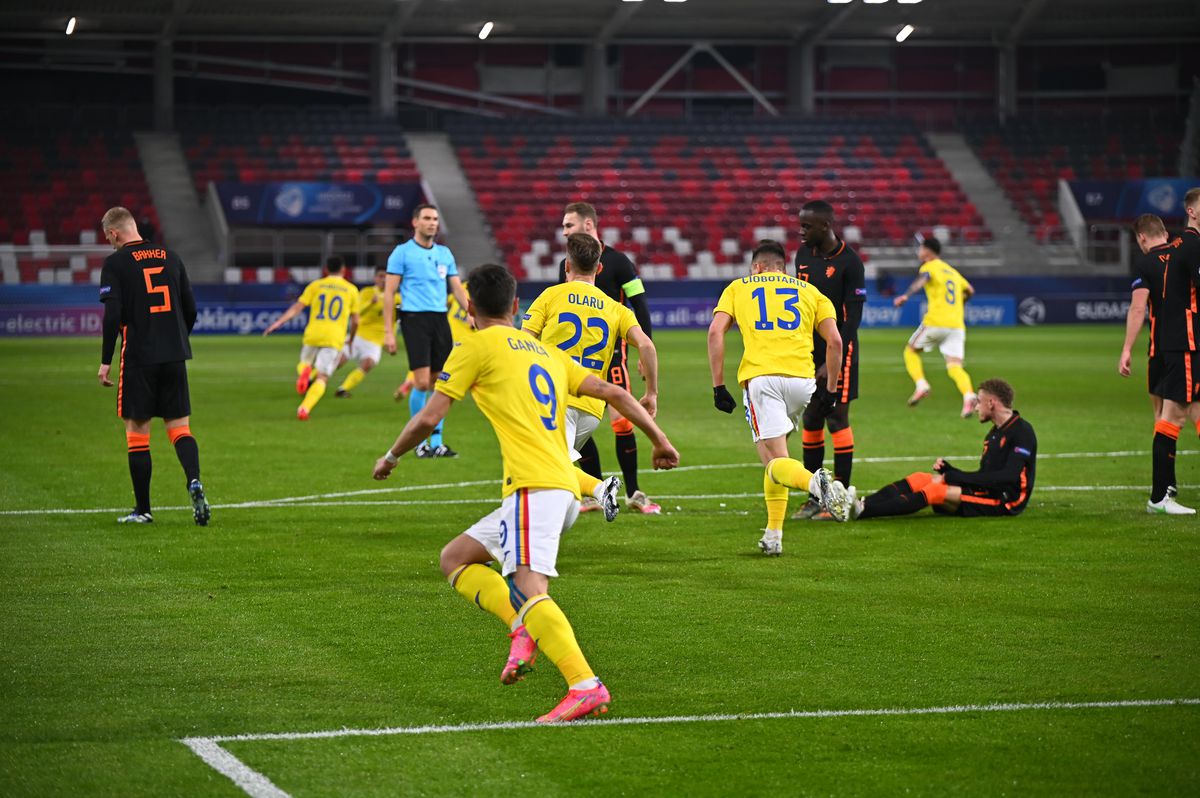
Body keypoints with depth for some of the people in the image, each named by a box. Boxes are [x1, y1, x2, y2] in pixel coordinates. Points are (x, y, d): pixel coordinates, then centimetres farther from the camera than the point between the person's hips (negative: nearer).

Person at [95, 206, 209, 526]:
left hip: (139, 358, -4)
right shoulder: (169, 257, 9)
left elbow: (112, 315, -12)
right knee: (180, 427, 7)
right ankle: (194, 481, -20)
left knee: (137, 431, 5)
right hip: (175, 356, 4)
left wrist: (105, 362, -6)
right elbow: (191, 309, 12)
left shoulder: (115, 263, -6)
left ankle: (143, 509, 9)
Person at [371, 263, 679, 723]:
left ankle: (586, 687, -38)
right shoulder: (546, 352, 25)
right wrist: (659, 440, 29)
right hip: (566, 489, 8)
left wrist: (391, 457, 20)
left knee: (528, 589, -23)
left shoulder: (476, 347, 5)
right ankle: (524, 629, -2)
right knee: (455, 558, 18)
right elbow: (615, 394, 21)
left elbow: (428, 418, 3)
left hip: (533, 487, -8)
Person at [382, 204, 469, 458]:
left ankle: (436, 442, 11)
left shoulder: (445, 253, 15)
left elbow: (457, 288, 18)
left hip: (440, 319, 5)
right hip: (415, 319, -5)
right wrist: (388, 331, -8)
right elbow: (389, 292, -1)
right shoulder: (402, 253, 0)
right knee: (422, 382, -11)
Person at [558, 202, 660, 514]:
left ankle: (633, 493, 0)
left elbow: (640, 307, -5)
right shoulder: (567, 264, 12)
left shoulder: (616, 262, -6)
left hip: (612, 350, -6)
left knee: (620, 421, -11)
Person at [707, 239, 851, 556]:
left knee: (775, 463, -3)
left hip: (760, 377, -3)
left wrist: (719, 386, 4)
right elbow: (834, 341, 9)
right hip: (802, 379, 3)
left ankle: (815, 481, -36)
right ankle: (773, 535, 15)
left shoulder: (738, 288, 19)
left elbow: (715, 333, 4)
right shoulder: (809, 291, 22)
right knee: (775, 451, 22)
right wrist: (830, 390, 16)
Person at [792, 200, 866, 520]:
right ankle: (814, 498, 11)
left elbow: (852, 317, -13)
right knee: (811, 422, 5)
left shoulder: (849, 262, -12)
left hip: (839, 353, -6)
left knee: (837, 420, -6)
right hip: (809, 351, 6)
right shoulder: (803, 256, 9)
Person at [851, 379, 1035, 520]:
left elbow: (1009, 477, -20)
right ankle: (862, 505, -24)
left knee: (936, 490, -26)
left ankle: (863, 512, -38)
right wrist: (947, 469, 2)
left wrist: (951, 477, -19)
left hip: (1005, 502, -9)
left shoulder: (1022, 431, -8)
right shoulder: (994, 434, 22)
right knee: (918, 479, -6)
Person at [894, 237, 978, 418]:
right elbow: (969, 290, 32)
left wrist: (906, 296, -36)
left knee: (911, 350, 16)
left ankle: (921, 384, -5)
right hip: (957, 325, 5)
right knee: (955, 367, -2)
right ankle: (969, 396, -30)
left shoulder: (929, 267, 2)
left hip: (935, 322, -5)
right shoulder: (952, 271, 24)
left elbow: (922, 280, -21)